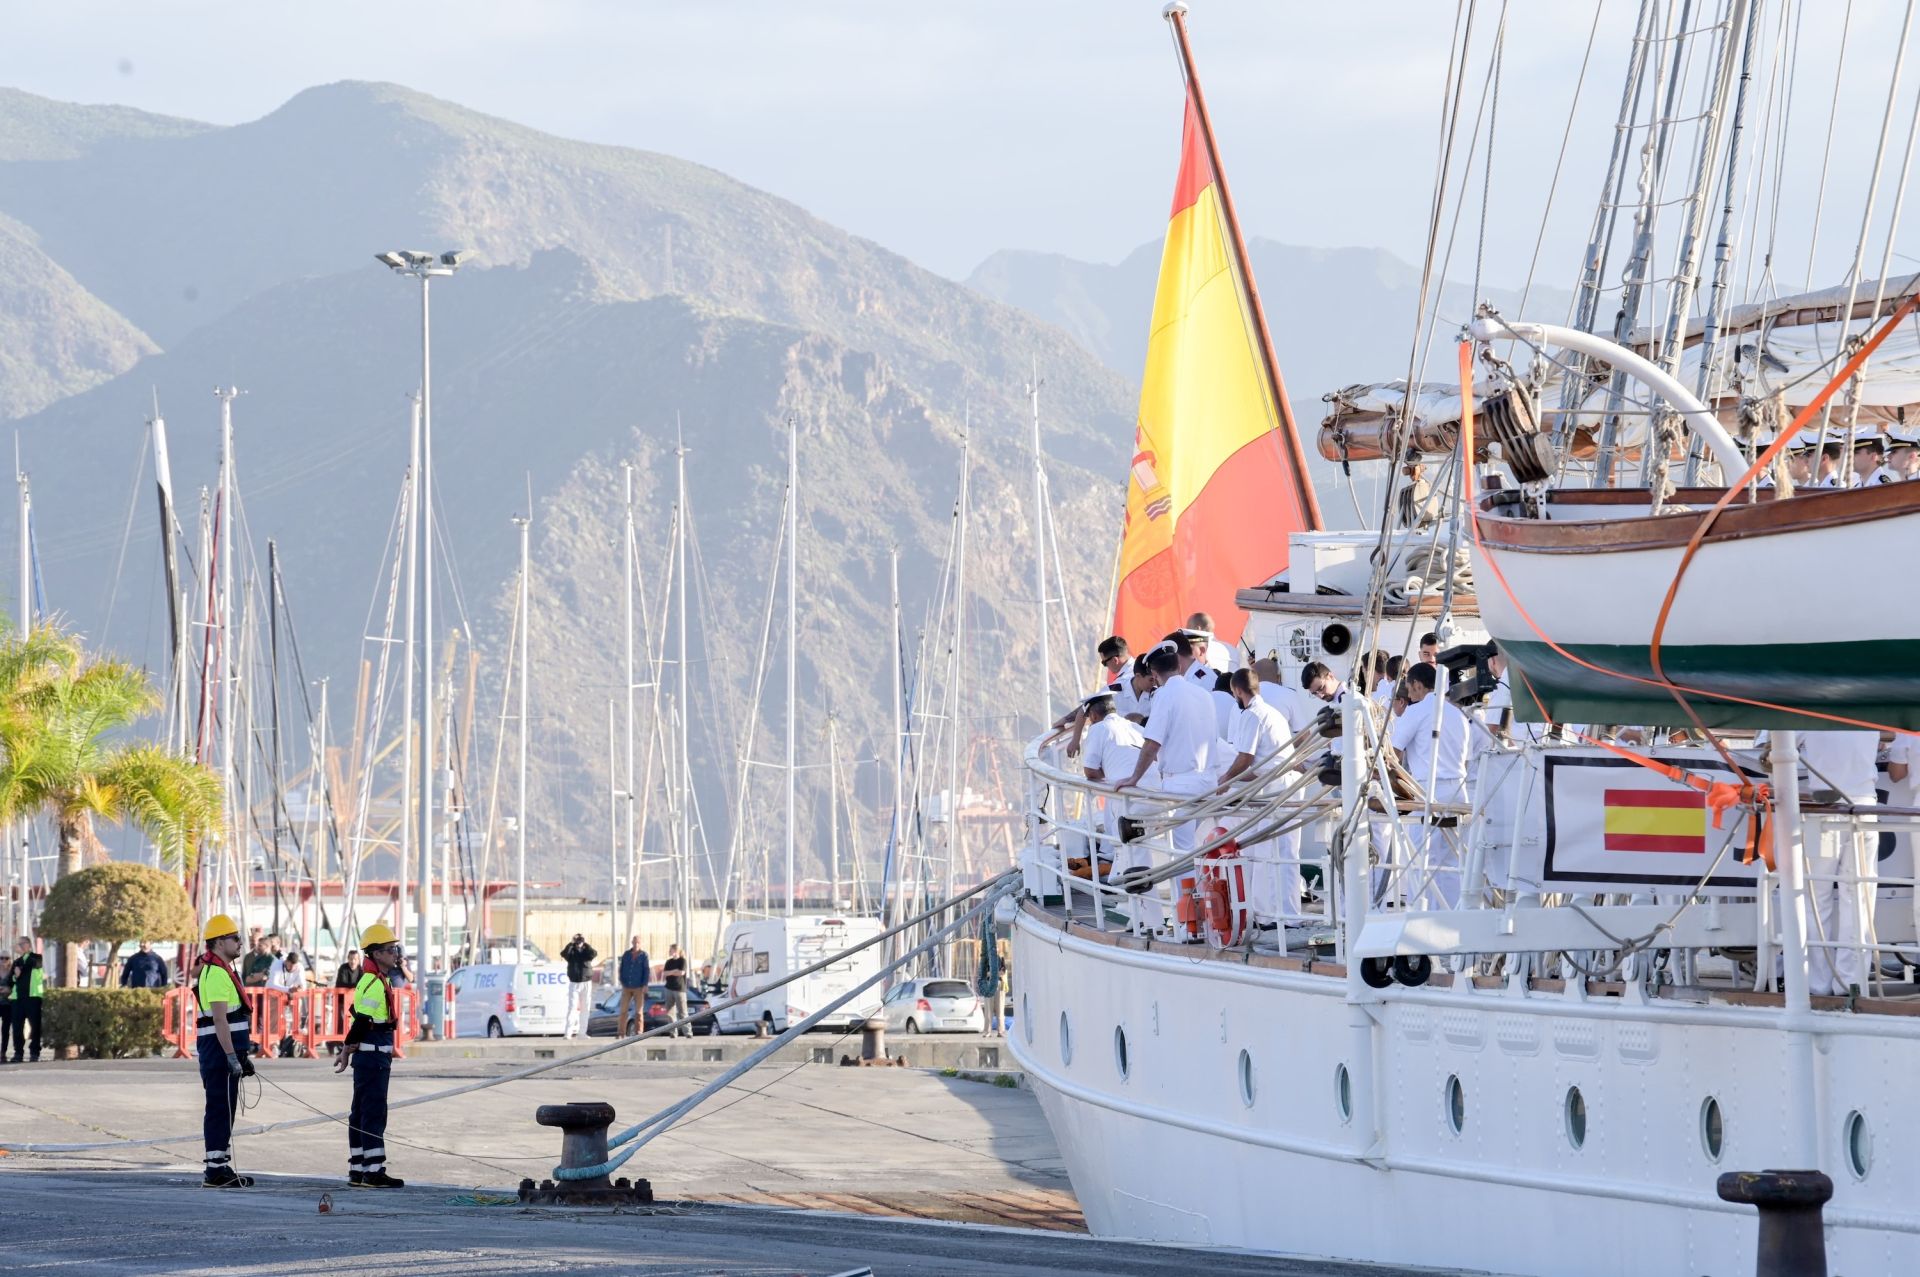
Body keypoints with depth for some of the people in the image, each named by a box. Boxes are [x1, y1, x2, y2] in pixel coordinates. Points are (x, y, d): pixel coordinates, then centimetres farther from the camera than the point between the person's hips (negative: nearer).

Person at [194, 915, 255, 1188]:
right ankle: (216, 1169, -9)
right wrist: (232, 1057, -25)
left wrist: (243, 1054, 26)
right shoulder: (217, 973, -14)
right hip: (219, 1049, -11)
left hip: (226, 1049, 11)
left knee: (225, 1109, 13)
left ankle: (220, 1166, 17)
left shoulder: (222, 970, 19)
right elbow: (220, 1019, -21)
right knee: (220, 1108, -9)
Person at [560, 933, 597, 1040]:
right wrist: (571, 943, -19)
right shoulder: (571, 952, 2)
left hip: (586, 984, 2)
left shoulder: (586, 951, 5)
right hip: (573, 983, -2)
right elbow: (564, 953, -20)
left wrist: (586, 944, -14)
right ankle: (568, 1032, -15)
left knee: (584, 1009, 6)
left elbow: (594, 953, -17)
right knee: (572, 1007, -10)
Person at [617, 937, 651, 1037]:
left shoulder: (643, 955, 0)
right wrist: (622, 982, 3)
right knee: (623, 1010, -1)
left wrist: (645, 985, -8)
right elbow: (622, 969, 11)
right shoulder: (626, 955, 8)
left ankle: (638, 1033, 3)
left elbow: (647, 970, -2)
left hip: (638, 988, -3)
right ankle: (622, 1033, 1)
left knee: (639, 1011, -1)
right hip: (626, 987, 3)